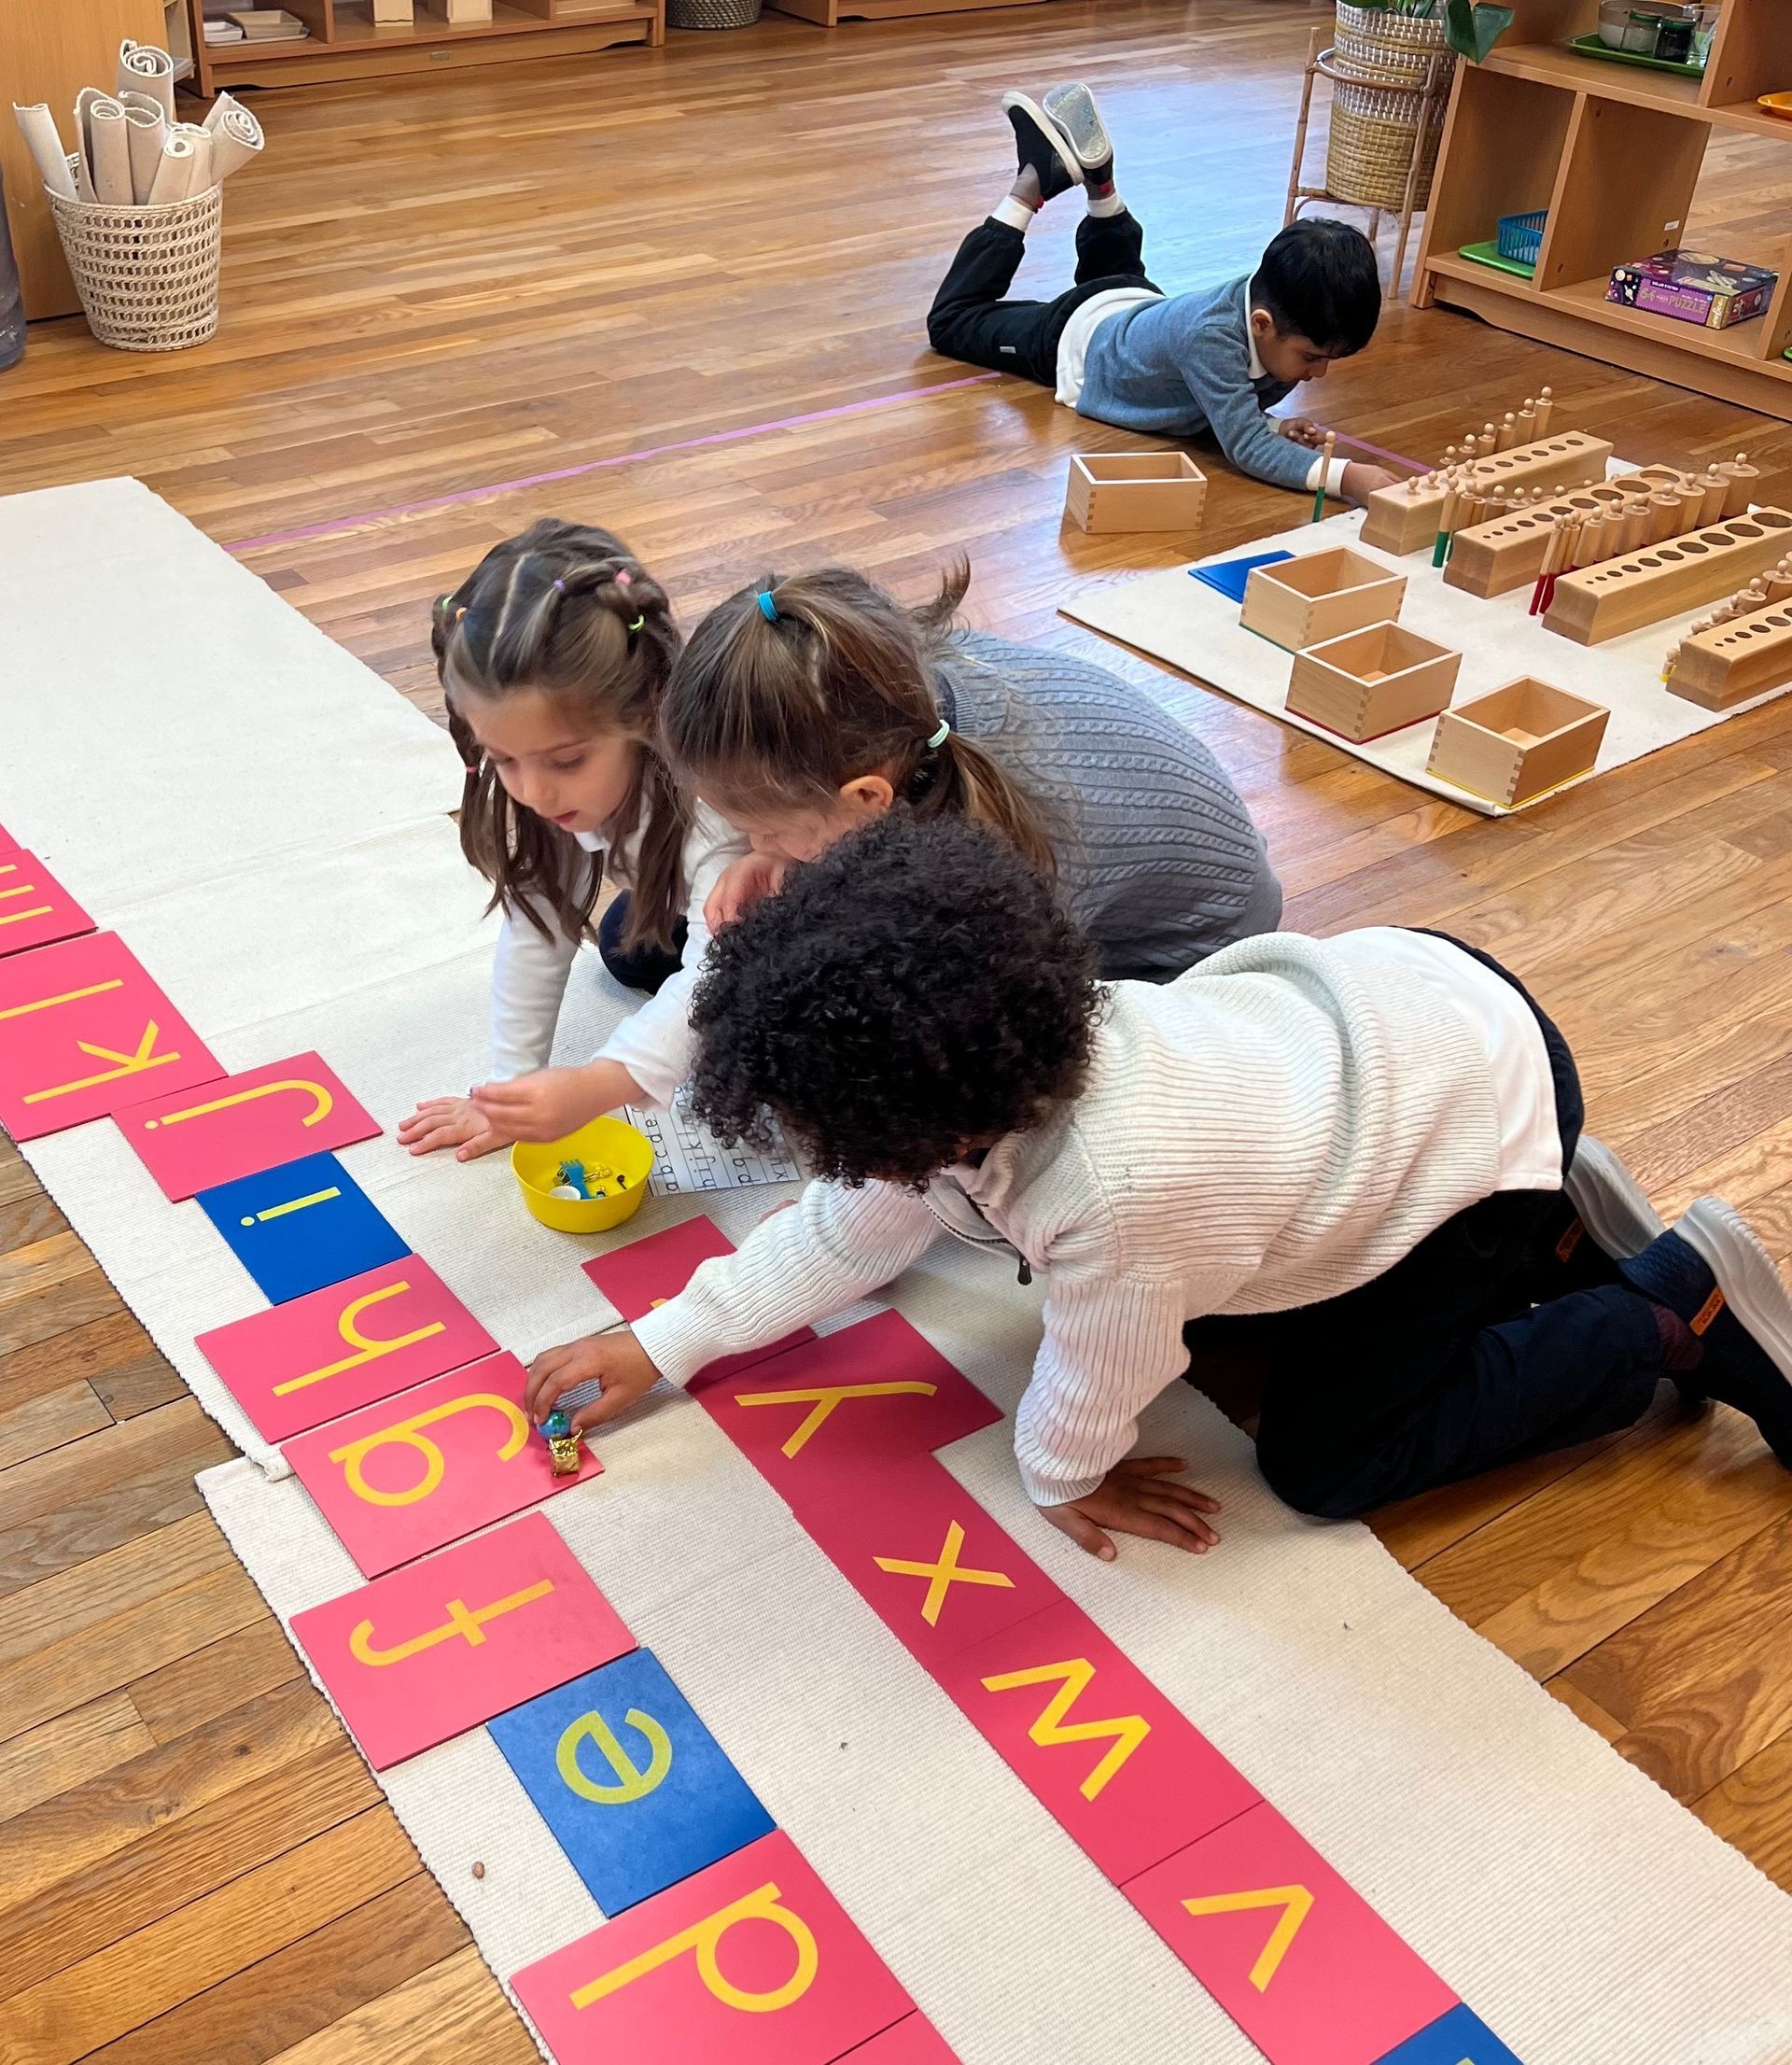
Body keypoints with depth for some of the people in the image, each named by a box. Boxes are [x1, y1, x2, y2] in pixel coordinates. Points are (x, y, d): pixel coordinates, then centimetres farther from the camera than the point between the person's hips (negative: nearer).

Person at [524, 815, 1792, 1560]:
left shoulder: (1119, 1202, -40)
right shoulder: (965, 1102, -15)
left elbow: (1095, 1384, -19)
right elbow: (847, 1235, 3)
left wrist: (1061, 1476, 2)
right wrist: (663, 1344, 6)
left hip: (1488, 1090, -8)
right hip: (1383, 989, 8)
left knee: (1327, 1457, -1)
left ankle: (1677, 1310, 8)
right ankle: (1538, 1233, 22)